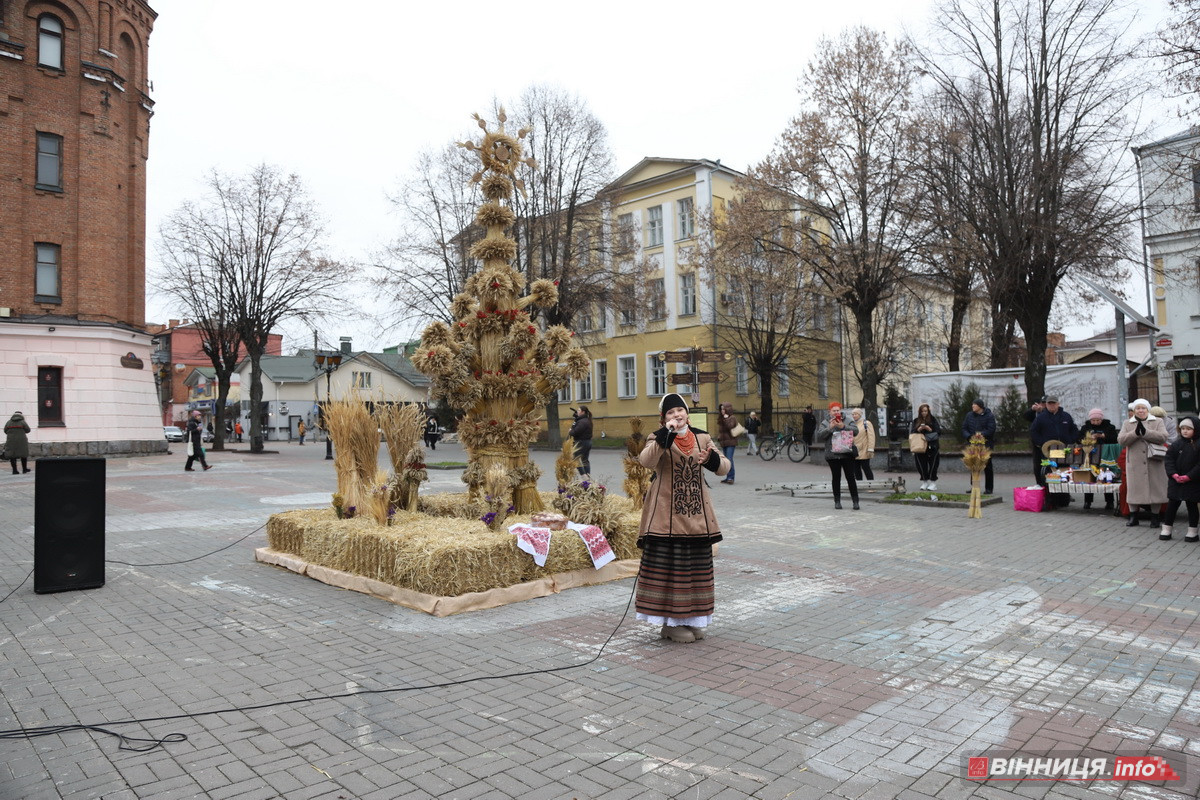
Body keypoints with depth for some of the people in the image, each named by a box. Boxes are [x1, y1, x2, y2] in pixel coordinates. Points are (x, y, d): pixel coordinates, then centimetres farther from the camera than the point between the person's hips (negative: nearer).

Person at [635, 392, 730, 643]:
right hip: (666, 513, -5)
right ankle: (670, 622, 10)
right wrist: (665, 436, -31)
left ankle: (691, 618, 25)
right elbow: (646, 461, -23)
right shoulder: (659, 439, -2)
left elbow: (725, 467, 8)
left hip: (697, 513, 5)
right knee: (669, 566, -3)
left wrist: (714, 460, -13)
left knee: (696, 566, 10)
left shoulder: (702, 438, 9)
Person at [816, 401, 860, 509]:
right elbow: (819, 436, -4)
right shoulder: (825, 423, 7)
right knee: (836, 478, 6)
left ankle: (855, 501, 4)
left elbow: (855, 431, -7)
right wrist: (829, 428, -15)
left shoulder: (848, 420, 7)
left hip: (847, 454, -1)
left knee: (850, 478, -1)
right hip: (832, 455, 1)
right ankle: (837, 501, 15)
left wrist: (843, 427, -19)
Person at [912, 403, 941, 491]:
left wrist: (929, 429, -15)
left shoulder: (933, 419, 4)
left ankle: (933, 483, 4)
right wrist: (919, 429, -12)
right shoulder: (916, 421, 10)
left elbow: (938, 431, 0)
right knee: (921, 464, 1)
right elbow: (912, 433, 5)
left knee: (933, 464, -3)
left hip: (932, 446, -2)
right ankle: (924, 481, 13)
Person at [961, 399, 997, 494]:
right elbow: (964, 428, 6)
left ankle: (988, 488, 9)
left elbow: (991, 430, -15)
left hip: (986, 444, -4)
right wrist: (969, 437, -12)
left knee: (987, 467, 2)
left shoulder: (989, 416, -7)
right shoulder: (969, 415, 7)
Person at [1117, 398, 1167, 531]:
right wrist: (1135, 433, -17)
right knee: (1134, 489, 3)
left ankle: (1154, 517, 16)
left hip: (1154, 463, 0)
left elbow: (1163, 437, -9)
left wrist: (1145, 432, -18)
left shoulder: (1158, 422, 7)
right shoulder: (1127, 423, 10)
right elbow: (1121, 440, -3)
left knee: (1155, 488, 3)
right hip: (1135, 464, 1)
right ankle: (1133, 517, 14)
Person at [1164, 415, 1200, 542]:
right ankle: (1166, 530, 13)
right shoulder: (1176, 444, 3)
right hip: (1175, 480, 3)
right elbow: (1168, 460, 1)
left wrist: (1188, 476, -18)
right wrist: (1174, 474, -13)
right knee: (1172, 504, 7)